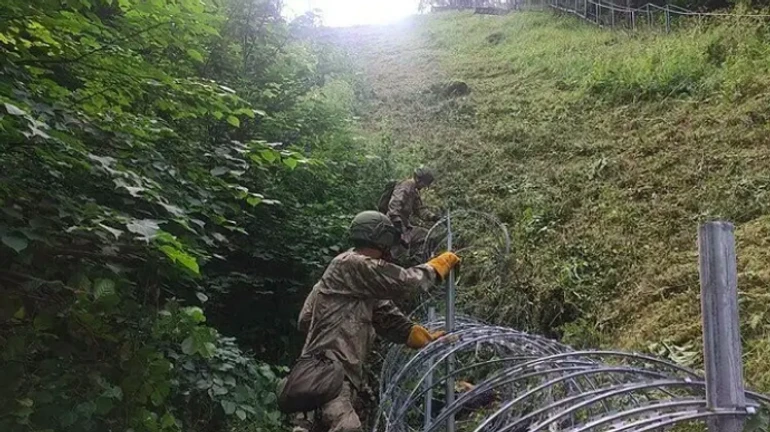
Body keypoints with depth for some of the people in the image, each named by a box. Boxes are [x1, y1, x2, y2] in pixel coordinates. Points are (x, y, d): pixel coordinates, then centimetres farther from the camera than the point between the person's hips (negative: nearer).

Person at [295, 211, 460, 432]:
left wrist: (427, 339, 13)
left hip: (344, 369, 11)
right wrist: (440, 264, 1)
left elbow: (388, 319, 17)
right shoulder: (351, 264, -12)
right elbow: (404, 281, -13)